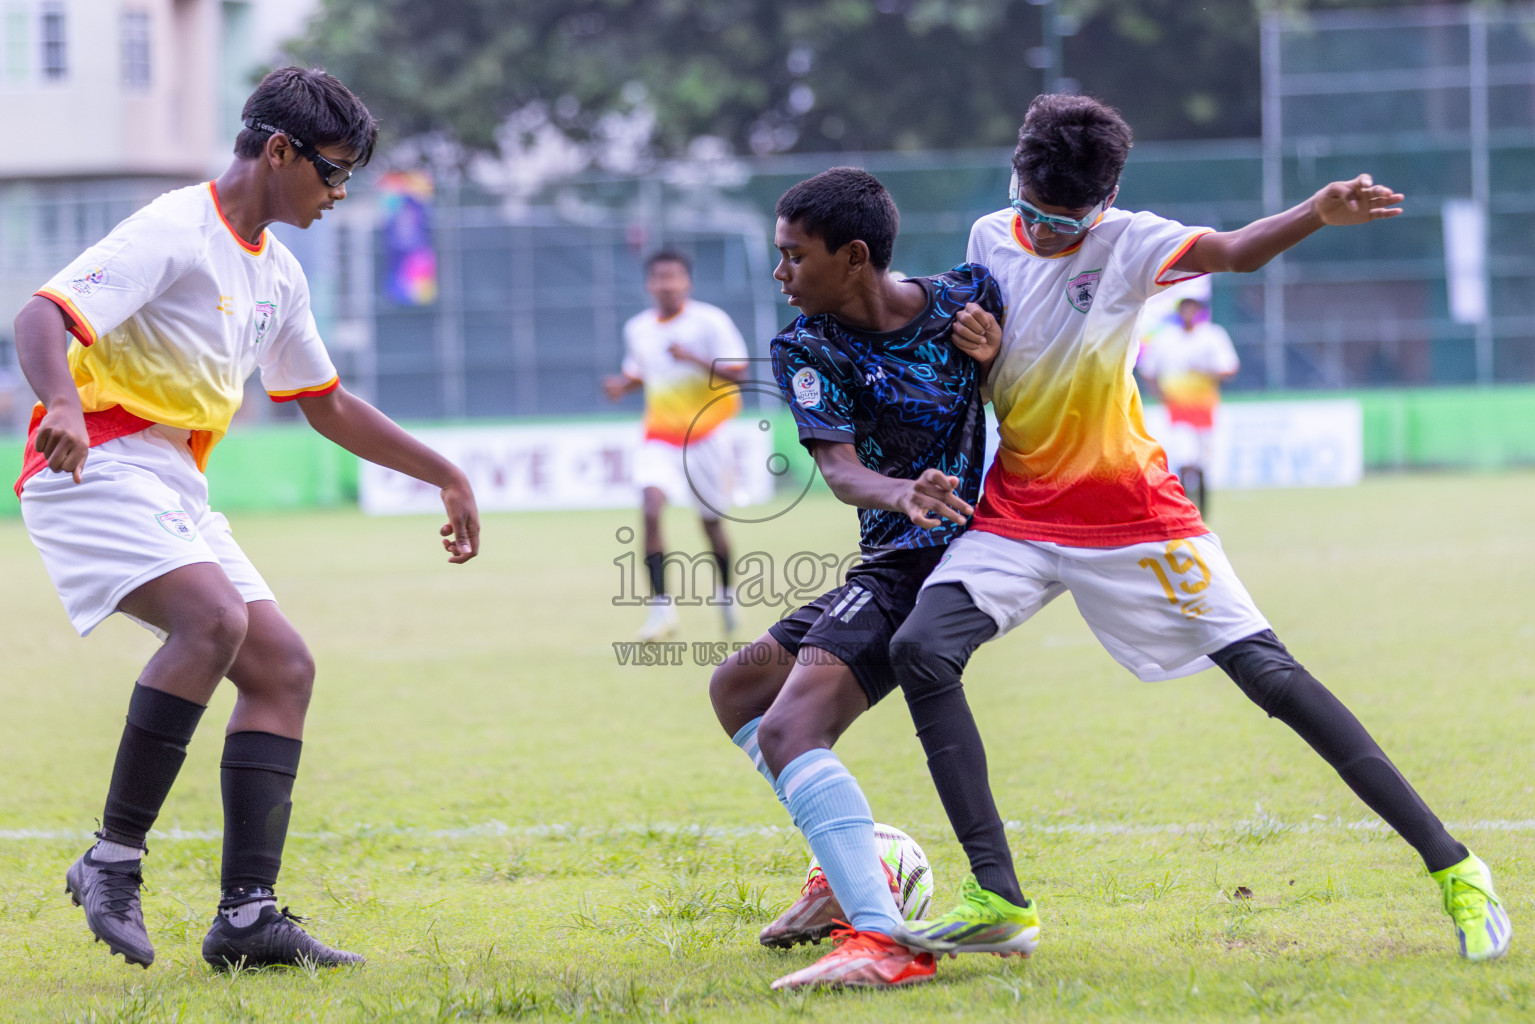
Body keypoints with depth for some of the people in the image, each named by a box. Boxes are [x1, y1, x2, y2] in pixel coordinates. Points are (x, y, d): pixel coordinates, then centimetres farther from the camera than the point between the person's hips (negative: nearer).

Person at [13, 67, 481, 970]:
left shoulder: (277, 272, 17)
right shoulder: (174, 232, -11)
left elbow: (327, 403, 30)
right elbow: (43, 316, -23)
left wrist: (446, 475, 29)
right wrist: (62, 403, -44)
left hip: (175, 490, 9)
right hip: (98, 466, -9)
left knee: (284, 667, -1)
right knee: (215, 620, -30)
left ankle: (247, 914, -5)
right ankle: (113, 861, -23)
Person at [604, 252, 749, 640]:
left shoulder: (710, 321, -10)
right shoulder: (637, 328, 4)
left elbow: (737, 373, -15)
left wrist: (693, 358, -28)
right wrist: (623, 384, -1)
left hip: (704, 435, -2)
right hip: (660, 438, 2)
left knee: (711, 521, 10)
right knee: (650, 508, -22)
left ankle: (726, 592, 40)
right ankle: (661, 605, -22)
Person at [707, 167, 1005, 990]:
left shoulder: (969, 299, -7)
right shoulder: (806, 349, 0)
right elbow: (839, 469, -15)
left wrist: (998, 351, -13)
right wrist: (902, 493, -38)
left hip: (952, 560, -8)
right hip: (888, 560, 8)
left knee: (788, 730, -25)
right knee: (736, 688, 21)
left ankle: (885, 942, -36)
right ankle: (851, 875, 30)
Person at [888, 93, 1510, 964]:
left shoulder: (1125, 243, -13)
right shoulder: (991, 239, 1)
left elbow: (1230, 251, -34)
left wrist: (1317, 214, -55)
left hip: (1131, 514, -4)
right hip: (1019, 514, 4)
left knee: (1269, 672, -9)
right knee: (921, 649, -19)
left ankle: (1452, 867, -1)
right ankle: (998, 900, -17)